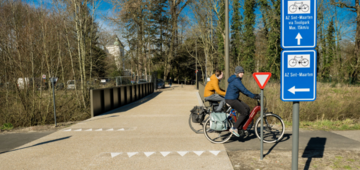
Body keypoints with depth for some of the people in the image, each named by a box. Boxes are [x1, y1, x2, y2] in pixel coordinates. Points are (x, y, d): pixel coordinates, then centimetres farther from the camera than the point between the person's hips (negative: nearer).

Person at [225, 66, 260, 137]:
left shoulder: (237, 79, 13)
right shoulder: (236, 81, -20)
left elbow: (242, 90, 20)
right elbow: (244, 90, -24)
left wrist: (253, 95, 16)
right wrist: (254, 96, -20)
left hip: (234, 99, 10)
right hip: (231, 100, -10)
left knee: (247, 109, 11)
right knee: (244, 113, -7)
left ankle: (239, 127, 16)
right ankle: (234, 128, 1)